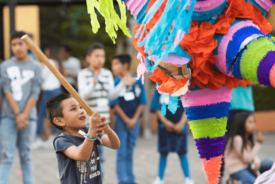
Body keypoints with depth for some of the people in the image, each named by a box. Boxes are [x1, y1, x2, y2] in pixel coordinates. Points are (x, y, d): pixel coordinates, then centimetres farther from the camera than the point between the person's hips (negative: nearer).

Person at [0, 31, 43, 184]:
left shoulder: (35, 67, 4)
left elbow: (35, 93, -1)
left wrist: (24, 115, -10)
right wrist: (18, 114, -10)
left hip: (28, 117, 0)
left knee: (26, 155, 5)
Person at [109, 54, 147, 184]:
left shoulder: (138, 82, 0)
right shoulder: (115, 83, -5)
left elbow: (142, 102, 2)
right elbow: (114, 104, -7)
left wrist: (134, 119, -6)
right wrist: (126, 120, -9)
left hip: (134, 121, 2)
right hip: (121, 121, -2)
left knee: (129, 152, 12)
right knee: (122, 152, -2)